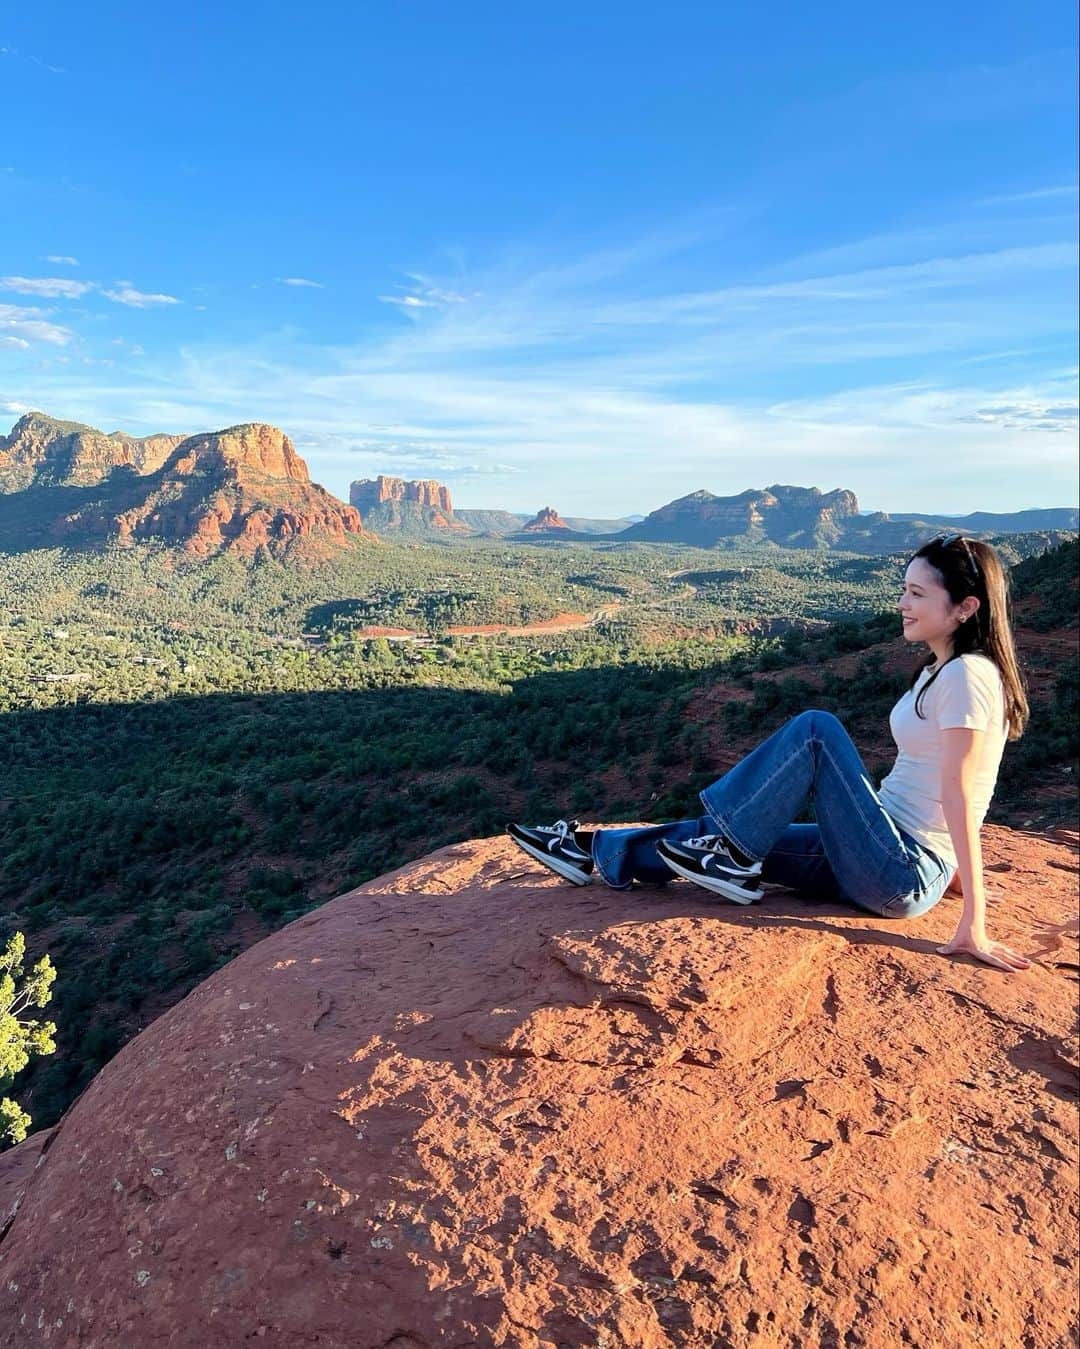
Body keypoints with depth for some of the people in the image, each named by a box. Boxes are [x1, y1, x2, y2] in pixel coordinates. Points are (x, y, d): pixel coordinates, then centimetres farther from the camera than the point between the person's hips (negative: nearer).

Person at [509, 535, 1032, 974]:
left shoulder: (967, 674, -17)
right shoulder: (940, 669, 12)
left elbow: (959, 797, -23)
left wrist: (974, 925, -21)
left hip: (905, 878, -9)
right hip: (897, 862, 9)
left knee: (816, 729, -16)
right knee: (730, 831, 5)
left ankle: (731, 857, -5)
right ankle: (595, 852, 13)